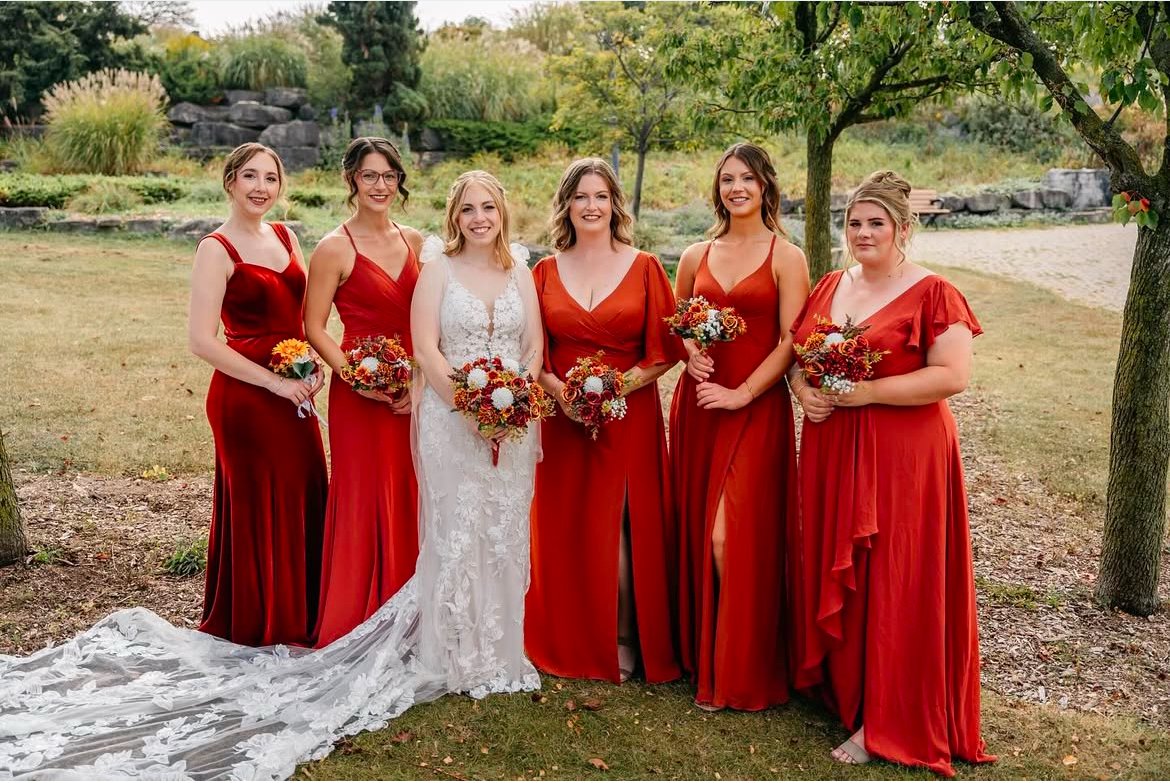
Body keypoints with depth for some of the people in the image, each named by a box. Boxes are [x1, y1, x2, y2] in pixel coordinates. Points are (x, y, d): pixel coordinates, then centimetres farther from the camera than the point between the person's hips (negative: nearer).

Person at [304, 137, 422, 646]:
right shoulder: (336, 248, -6)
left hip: (413, 392, 5)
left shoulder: (413, 242, 10)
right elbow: (314, 328, -6)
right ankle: (352, 626, 16)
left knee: (407, 500, 11)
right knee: (363, 502, 0)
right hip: (360, 393, -5)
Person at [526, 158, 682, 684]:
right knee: (566, 531, 5)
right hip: (563, 418, 2)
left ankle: (625, 643, 17)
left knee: (620, 533, -1)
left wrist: (617, 386, -14)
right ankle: (570, 642, 23)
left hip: (630, 417, -2)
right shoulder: (546, 271, 7)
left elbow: (665, 350, -2)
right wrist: (558, 390, -11)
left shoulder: (643, 267, 1)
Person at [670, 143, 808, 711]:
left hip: (755, 407, -4)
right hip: (696, 402, 5)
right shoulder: (696, 257, 11)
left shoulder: (786, 258, -1)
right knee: (696, 530, 7)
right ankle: (700, 652, 23)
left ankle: (739, 672, 8)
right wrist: (688, 348, -3)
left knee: (733, 536, -8)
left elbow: (791, 342, -7)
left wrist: (743, 393, -16)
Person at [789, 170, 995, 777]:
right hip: (829, 449, 6)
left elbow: (953, 375, -16)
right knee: (830, 572, 12)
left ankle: (884, 722, 10)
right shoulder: (827, 287, 11)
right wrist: (804, 390, -4)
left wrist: (865, 392, -20)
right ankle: (838, 684, 30)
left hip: (901, 454, -6)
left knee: (891, 584, -1)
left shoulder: (932, 293, -8)